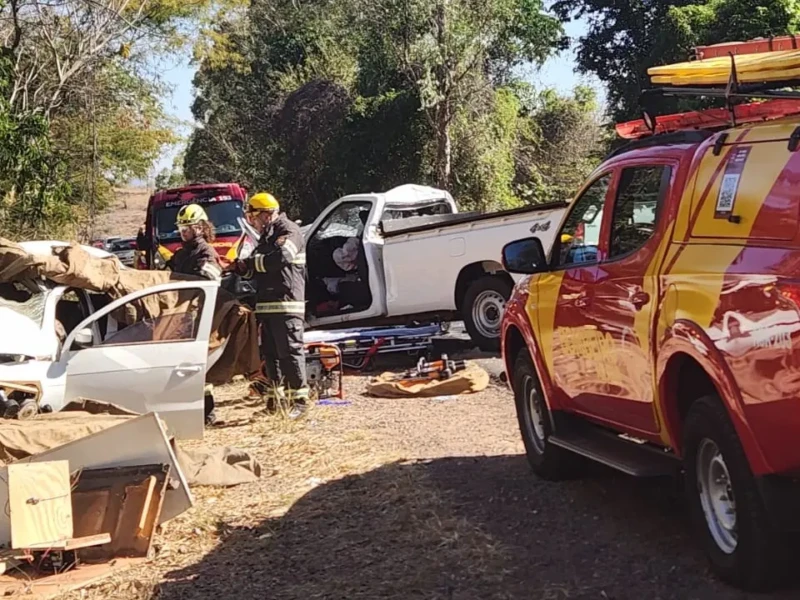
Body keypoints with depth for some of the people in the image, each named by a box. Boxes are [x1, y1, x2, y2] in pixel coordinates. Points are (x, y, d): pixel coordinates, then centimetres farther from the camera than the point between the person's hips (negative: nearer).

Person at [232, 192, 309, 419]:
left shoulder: (289, 231, -6)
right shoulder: (267, 236, 23)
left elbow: (280, 257, -25)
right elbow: (259, 270, 28)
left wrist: (251, 262, -12)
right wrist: (244, 268, 5)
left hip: (286, 304, -9)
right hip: (266, 304, 9)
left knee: (290, 351, -10)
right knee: (269, 353, 10)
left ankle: (299, 398, -6)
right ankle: (273, 397, 17)